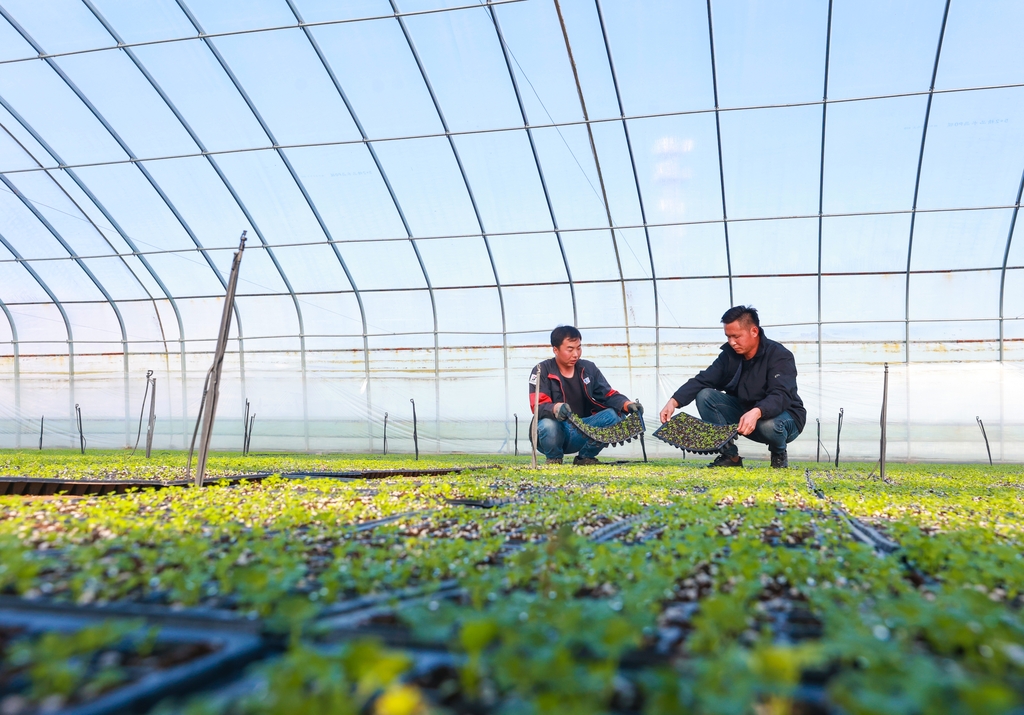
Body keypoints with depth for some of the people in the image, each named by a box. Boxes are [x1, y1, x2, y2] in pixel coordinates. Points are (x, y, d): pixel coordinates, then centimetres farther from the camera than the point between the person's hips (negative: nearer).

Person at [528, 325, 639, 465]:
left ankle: (586, 457, 3)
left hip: (582, 432, 4)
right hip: (556, 431, -4)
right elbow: (538, 406, -20)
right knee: (548, 425, -38)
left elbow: (608, 395, 1)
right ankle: (554, 459, -3)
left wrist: (627, 404, -21)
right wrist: (555, 408, -44)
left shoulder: (589, 368, 6)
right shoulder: (542, 371, -8)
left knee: (616, 415, -17)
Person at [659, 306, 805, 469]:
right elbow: (702, 381, -12)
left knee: (768, 424, -40)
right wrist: (674, 401, -29)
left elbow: (781, 396, -36)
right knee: (705, 396, -15)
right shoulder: (730, 354, -5)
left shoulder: (780, 356, -21)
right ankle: (730, 456, -7)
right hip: (744, 412, 5)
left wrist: (756, 412, -57)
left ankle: (779, 455, -3)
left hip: (782, 415, -5)